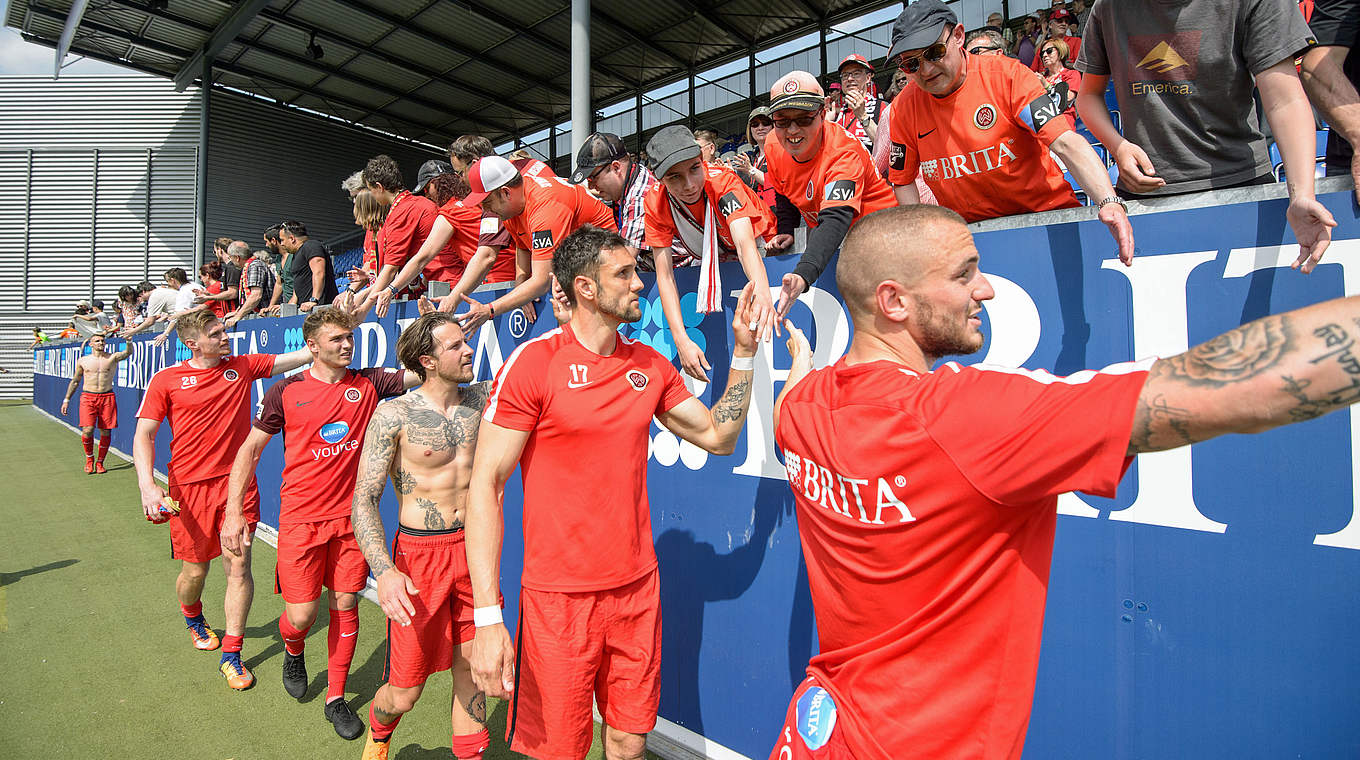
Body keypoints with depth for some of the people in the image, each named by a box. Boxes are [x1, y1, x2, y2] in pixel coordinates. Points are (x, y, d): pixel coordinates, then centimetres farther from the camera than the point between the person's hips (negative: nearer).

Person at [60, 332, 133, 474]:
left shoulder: (113, 358, 5)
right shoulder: (82, 361, 9)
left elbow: (128, 352, -14)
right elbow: (75, 381, 16)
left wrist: (128, 341, -35)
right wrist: (66, 400, 14)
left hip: (107, 397, 0)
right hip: (88, 397, 0)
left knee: (106, 432, 0)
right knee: (87, 430, -11)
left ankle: (100, 462, 15)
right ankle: (89, 458, 13)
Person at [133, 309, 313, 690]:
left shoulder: (243, 366, 4)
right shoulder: (166, 380, -1)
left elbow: (302, 355, 1)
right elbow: (144, 434, -1)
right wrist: (147, 484, -15)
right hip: (190, 487, -1)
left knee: (238, 566, -3)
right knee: (195, 570, 11)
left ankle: (231, 655, 10)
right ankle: (193, 619, 47)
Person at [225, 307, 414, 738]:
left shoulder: (368, 383, 0)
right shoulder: (286, 392, -3)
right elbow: (250, 449, 2)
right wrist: (233, 512, -3)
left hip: (351, 516, 2)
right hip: (301, 518, -1)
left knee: (345, 605, 8)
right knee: (301, 616, 0)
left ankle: (336, 699, 25)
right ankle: (293, 651, 38)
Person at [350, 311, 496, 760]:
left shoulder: (481, 398, 2)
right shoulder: (394, 415, -11)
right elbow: (364, 501, -12)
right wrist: (384, 571, -25)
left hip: (473, 548, 4)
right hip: (420, 554, -3)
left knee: (472, 672, 11)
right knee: (406, 691, 8)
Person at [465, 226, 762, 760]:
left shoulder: (650, 365, 5)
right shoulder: (533, 362, -12)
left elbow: (717, 436, 11)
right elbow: (485, 484, -14)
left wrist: (743, 348, 2)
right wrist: (487, 617, -20)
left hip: (639, 588, 5)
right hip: (559, 596, -4)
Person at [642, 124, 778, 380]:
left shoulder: (723, 181, -33)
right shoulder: (656, 203, -24)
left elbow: (745, 243, -48)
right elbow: (664, 275, -26)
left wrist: (762, 295, -70)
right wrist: (681, 340, -39)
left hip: (760, 252, -2)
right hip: (709, 263, 2)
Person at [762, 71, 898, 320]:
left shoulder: (843, 152, -32)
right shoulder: (773, 145, -11)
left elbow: (836, 219, -48)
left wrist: (803, 274, -63)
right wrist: (785, 232, -7)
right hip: (820, 229, 6)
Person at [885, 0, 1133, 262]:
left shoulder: (1006, 74, -10)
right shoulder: (904, 108, -2)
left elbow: (1066, 143, -19)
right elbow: (903, 181, 8)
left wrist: (1109, 201, -34)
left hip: (1046, 210, -2)